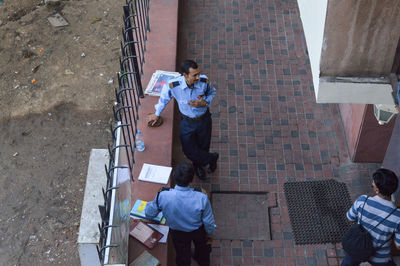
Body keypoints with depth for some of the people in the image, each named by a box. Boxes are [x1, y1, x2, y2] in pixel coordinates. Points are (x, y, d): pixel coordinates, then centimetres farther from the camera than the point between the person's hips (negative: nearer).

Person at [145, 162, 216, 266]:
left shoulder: (163, 196, -35)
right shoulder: (201, 197, -36)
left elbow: (150, 213, -14)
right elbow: (208, 221, -20)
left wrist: (150, 204, 10)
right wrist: (209, 233, 3)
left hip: (177, 234, -1)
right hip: (198, 232, 1)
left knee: (182, 255, 29)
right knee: (202, 246, 35)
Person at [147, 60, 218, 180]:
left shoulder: (204, 81, -27)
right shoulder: (173, 85, -29)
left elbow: (212, 93, -2)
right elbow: (164, 98, -5)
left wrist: (205, 103, -24)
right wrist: (157, 114, 10)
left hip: (204, 119, 0)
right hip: (187, 122, 0)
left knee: (203, 146, 18)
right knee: (188, 149, 8)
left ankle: (198, 165, 50)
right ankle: (211, 158, 39)